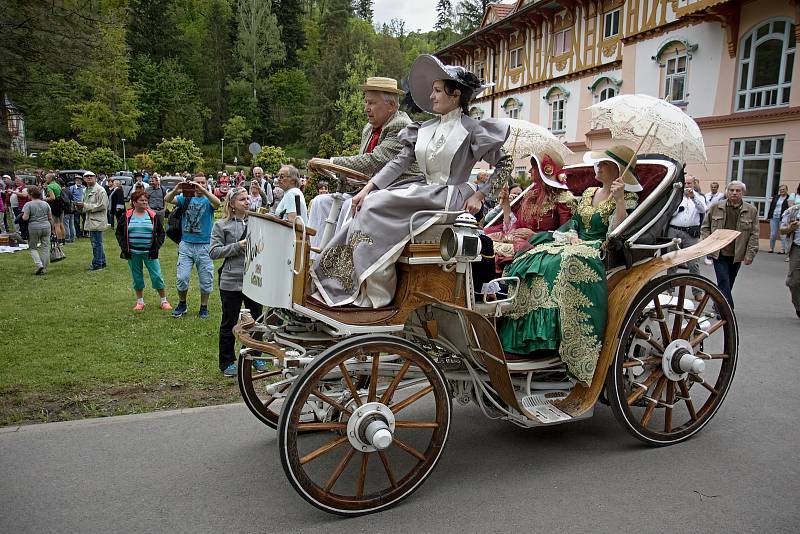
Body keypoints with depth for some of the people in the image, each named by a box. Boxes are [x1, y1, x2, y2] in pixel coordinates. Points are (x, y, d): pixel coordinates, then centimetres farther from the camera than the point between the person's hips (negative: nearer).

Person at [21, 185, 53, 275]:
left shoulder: (28, 205, -7)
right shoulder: (45, 204, 7)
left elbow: (25, 218, -14)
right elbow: (50, 218, 8)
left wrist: (22, 217, 7)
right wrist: (50, 226, 20)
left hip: (34, 228, -3)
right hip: (46, 226, 3)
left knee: (33, 248, 9)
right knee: (45, 248, 6)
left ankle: (39, 265, -10)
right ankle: (44, 269, 8)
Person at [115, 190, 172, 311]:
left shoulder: (153, 216, 1)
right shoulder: (126, 217, 2)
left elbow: (161, 233, 7)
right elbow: (119, 232, 10)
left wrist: (156, 246, -4)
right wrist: (124, 247, 0)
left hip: (149, 252, -1)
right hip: (133, 253, 1)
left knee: (157, 276, -3)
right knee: (137, 278, 9)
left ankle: (164, 301, 10)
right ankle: (140, 302, 23)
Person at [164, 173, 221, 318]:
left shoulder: (208, 200, 0)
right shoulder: (186, 198, 6)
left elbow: (217, 203, -24)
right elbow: (167, 199, -8)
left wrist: (202, 189, -35)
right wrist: (177, 189, -28)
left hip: (204, 245, -1)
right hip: (186, 244, 1)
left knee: (206, 280, 6)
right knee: (182, 278, 0)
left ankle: (204, 307, 24)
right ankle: (182, 304, 22)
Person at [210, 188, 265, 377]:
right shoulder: (221, 225, 0)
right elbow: (214, 252, -6)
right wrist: (238, 246, -14)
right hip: (231, 281, -3)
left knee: (257, 319, 12)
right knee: (229, 323, 7)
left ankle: (256, 356, 29)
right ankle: (227, 362, 20)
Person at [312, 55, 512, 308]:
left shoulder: (471, 130, -1)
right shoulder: (425, 129, 15)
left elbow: (505, 164, 2)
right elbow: (400, 161, 8)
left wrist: (479, 195, -8)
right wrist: (367, 188, -3)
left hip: (450, 199, -6)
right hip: (425, 192, 7)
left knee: (377, 205, -21)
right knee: (369, 205, -14)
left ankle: (379, 294, -17)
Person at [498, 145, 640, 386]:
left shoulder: (628, 199, 0)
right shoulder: (588, 193, 20)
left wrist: (619, 201, -21)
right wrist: (572, 237, -1)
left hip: (599, 251, -7)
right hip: (575, 244, 7)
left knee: (570, 263, -38)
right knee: (534, 257, -17)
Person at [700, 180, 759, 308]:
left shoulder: (751, 211, 3)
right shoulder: (716, 208, 3)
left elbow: (754, 234, 1)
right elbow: (705, 227, 10)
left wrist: (750, 254, -5)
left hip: (737, 255, 1)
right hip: (719, 253, -1)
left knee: (729, 283, 12)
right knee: (724, 282, -8)